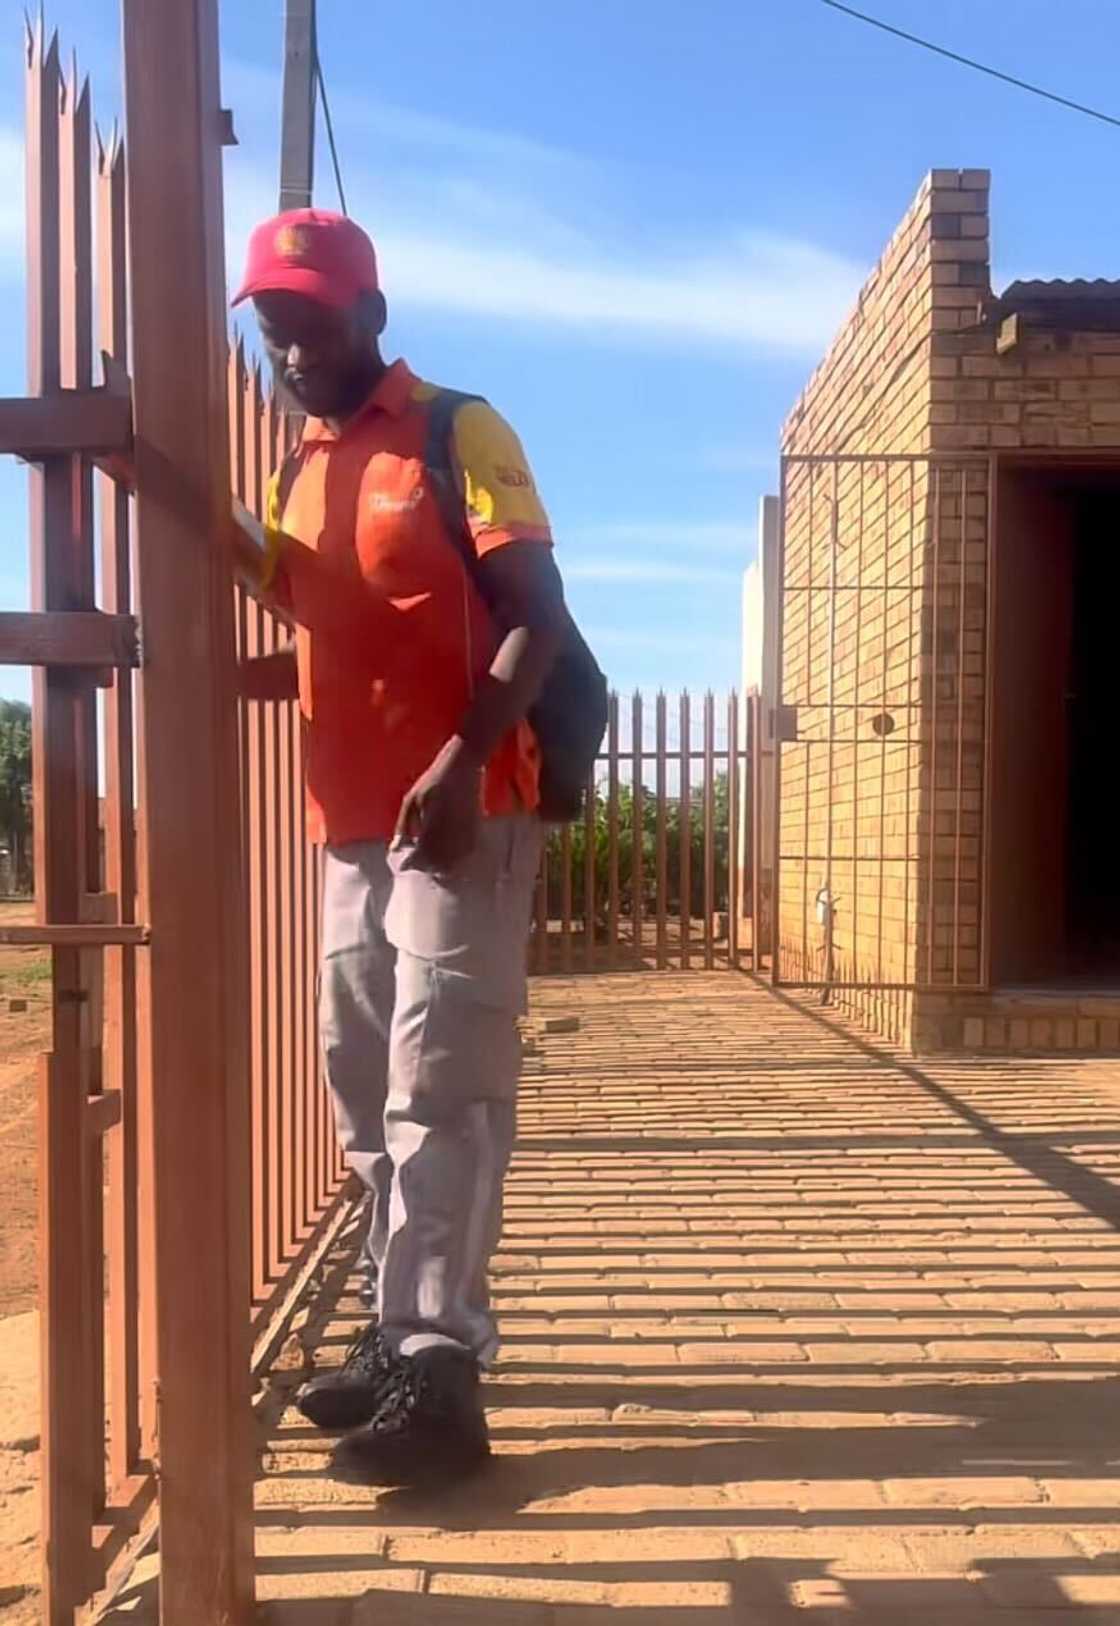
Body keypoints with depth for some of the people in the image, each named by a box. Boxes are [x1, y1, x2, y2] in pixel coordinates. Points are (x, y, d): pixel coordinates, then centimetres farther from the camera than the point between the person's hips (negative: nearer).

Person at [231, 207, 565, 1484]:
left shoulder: (459, 434, -2)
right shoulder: (294, 477, 18)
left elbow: (534, 620, -10)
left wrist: (462, 762, -23)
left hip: (465, 813, -7)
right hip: (349, 824, 8)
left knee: (441, 1092, -7)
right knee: (366, 1091, 11)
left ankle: (438, 1373, 0)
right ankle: (402, 1332, 24)